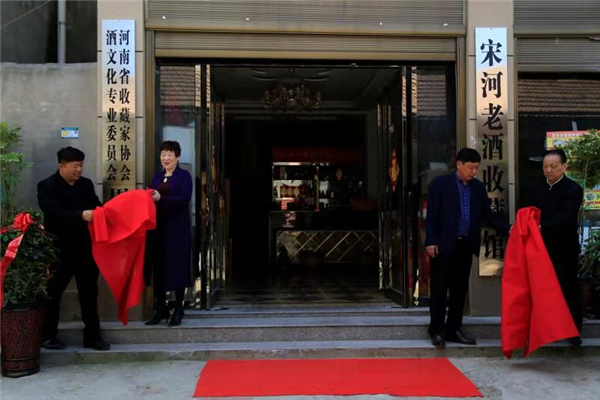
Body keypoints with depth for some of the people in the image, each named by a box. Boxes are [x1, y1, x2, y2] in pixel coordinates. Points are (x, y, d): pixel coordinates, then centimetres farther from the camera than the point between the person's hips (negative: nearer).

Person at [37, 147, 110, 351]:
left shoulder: (86, 184, 9)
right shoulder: (47, 186, -7)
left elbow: (96, 206, 4)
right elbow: (54, 212, -23)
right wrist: (80, 215, -36)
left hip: (85, 248, 5)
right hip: (59, 249, -5)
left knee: (90, 291, 9)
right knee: (53, 292, 8)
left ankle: (92, 336, 20)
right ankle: (48, 336, 24)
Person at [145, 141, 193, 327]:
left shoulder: (184, 176, -2)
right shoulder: (157, 176, 15)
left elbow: (184, 200, -15)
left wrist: (161, 198, -25)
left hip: (177, 228, -5)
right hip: (159, 227, 5)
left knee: (177, 267, -2)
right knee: (158, 267, 5)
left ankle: (178, 310, 8)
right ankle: (160, 309, 15)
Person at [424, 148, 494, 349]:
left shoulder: (478, 187, 11)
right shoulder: (440, 183, -4)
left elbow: (487, 214, 10)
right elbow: (432, 214, -7)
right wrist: (431, 241, -13)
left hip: (465, 245, 5)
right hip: (444, 245, -5)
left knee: (460, 289, 10)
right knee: (439, 289, 2)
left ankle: (453, 329, 21)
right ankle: (437, 331, 11)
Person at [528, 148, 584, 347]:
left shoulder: (573, 189, -9)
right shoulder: (536, 188, 7)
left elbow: (566, 217, -22)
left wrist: (542, 226, -36)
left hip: (565, 249, -3)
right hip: (541, 247, 4)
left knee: (568, 289, 7)